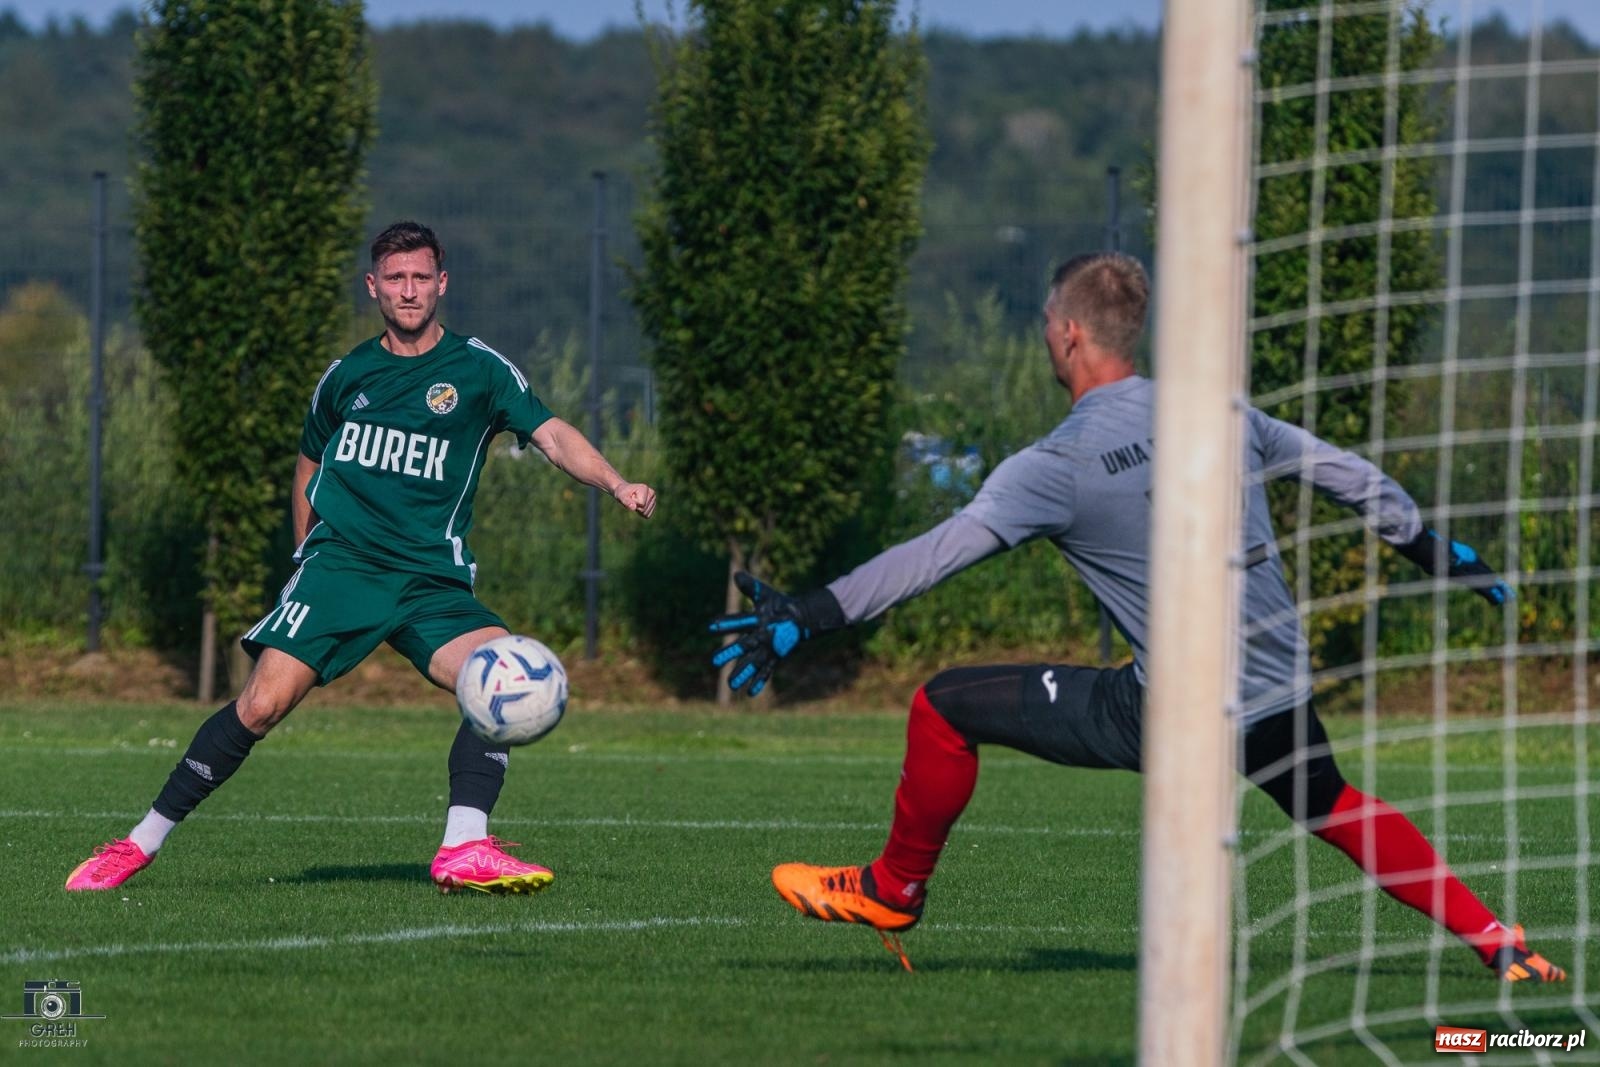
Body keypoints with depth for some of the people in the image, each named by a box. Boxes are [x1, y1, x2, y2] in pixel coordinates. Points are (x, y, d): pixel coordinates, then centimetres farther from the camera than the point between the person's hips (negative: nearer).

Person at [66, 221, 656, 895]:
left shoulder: (479, 370, 4)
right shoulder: (347, 376, 12)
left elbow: (552, 435, -7)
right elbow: (310, 462, 29)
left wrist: (616, 484, -24)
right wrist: (307, 551, 22)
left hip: (433, 580, 0)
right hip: (339, 566, 0)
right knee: (263, 703, -16)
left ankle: (464, 851, -26)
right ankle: (141, 843, -6)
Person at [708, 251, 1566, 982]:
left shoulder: (1055, 467, -11)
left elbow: (932, 556, -19)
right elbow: (1349, 475, 16)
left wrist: (804, 618, -19)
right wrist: (1439, 553, 32)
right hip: (1284, 694, 6)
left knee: (946, 706, 4)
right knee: (1334, 810, 34)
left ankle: (894, 891, 21)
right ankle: (1495, 941, 28)